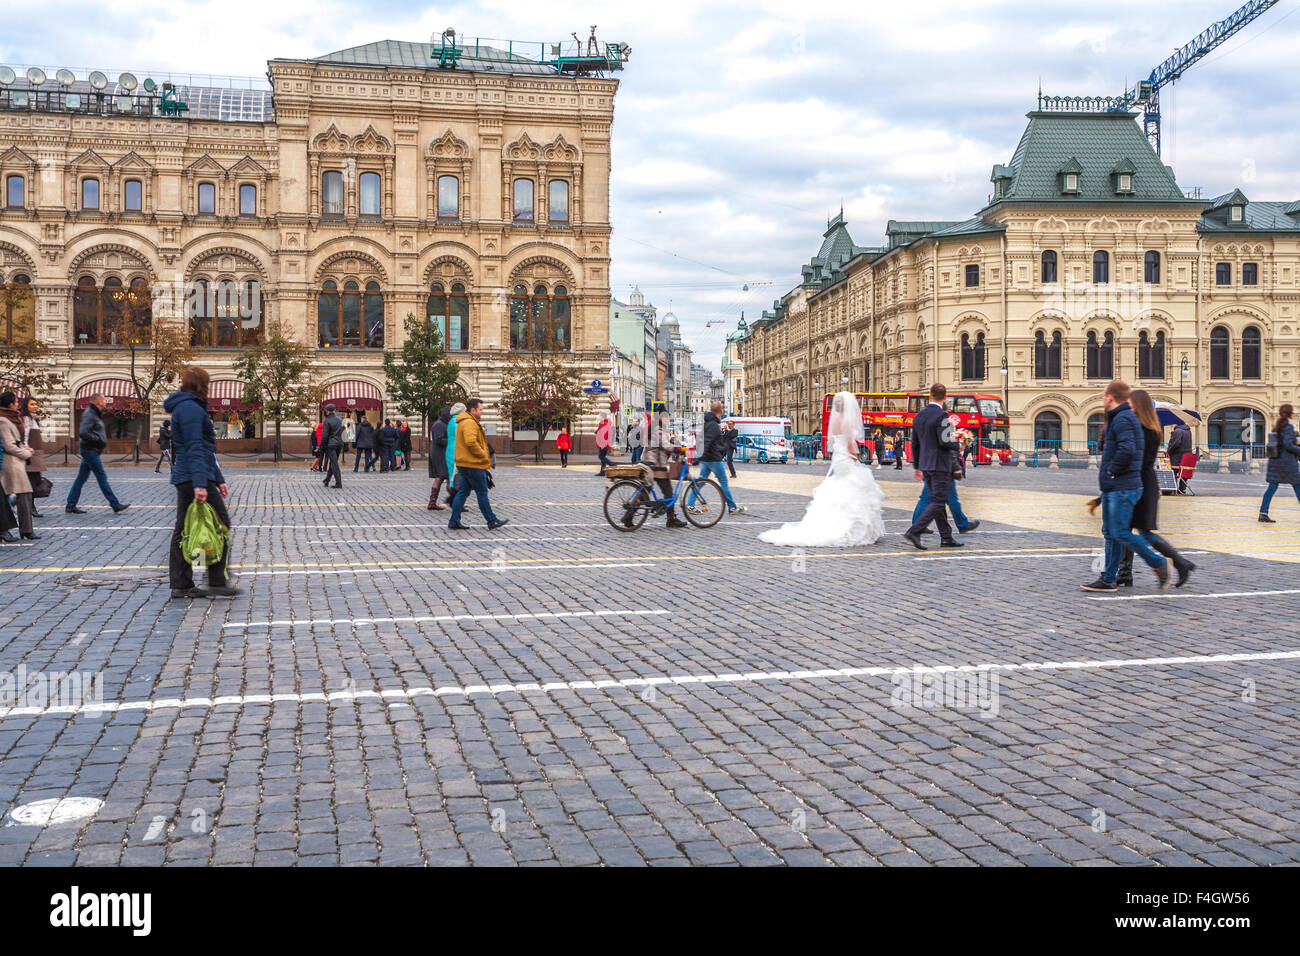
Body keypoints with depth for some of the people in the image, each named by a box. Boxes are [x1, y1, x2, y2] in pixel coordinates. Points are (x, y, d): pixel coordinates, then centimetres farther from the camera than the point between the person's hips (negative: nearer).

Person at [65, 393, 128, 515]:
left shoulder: (95, 414, 17)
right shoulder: (89, 414, -14)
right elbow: (82, 433, -23)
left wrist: (103, 440, 8)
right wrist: (98, 439, -17)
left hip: (91, 451, 10)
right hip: (90, 450, -10)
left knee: (81, 478, 10)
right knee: (102, 477, -6)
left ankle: (70, 505, 12)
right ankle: (115, 504, -4)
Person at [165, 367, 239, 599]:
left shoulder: (186, 407, 21)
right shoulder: (191, 408, -12)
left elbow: (207, 449, 24)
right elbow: (195, 449, -21)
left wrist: (218, 480, 25)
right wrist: (200, 484, -26)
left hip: (184, 479, 10)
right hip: (195, 477, -10)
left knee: (183, 529, 9)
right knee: (220, 523, -4)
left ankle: (181, 584, 12)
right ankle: (218, 582, -1)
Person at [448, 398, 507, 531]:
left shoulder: (464, 422, 19)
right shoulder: (469, 423, -16)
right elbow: (471, 442, -29)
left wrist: (484, 455, 16)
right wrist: (484, 455, -18)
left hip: (465, 464, 10)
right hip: (473, 465, -10)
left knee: (462, 492, 10)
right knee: (482, 493, -2)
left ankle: (454, 522, 10)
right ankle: (492, 521, 6)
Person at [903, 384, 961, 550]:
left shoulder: (919, 416, 9)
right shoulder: (942, 415, -14)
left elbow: (915, 444, 14)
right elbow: (944, 441, -22)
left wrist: (917, 466, 21)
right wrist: (958, 447, -1)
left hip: (925, 465, 8)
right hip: (940, 465, -8)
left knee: (937, 501, 12)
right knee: (938, 503, -5)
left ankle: (946, 538, 16)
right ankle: (914, 531, -15)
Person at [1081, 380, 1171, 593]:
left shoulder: (1122, 419, -16)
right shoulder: (1123, 418, 17)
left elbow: (1127, 450, -30)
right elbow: (1139, 446, 29)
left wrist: (1111, 470, -16)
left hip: (1123, 488, -11)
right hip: (1112, 488, 11)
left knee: (1121, 534, -8)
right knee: (1110, 533, 11)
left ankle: (1158, 564, 4)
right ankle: (1108, 579, 15)